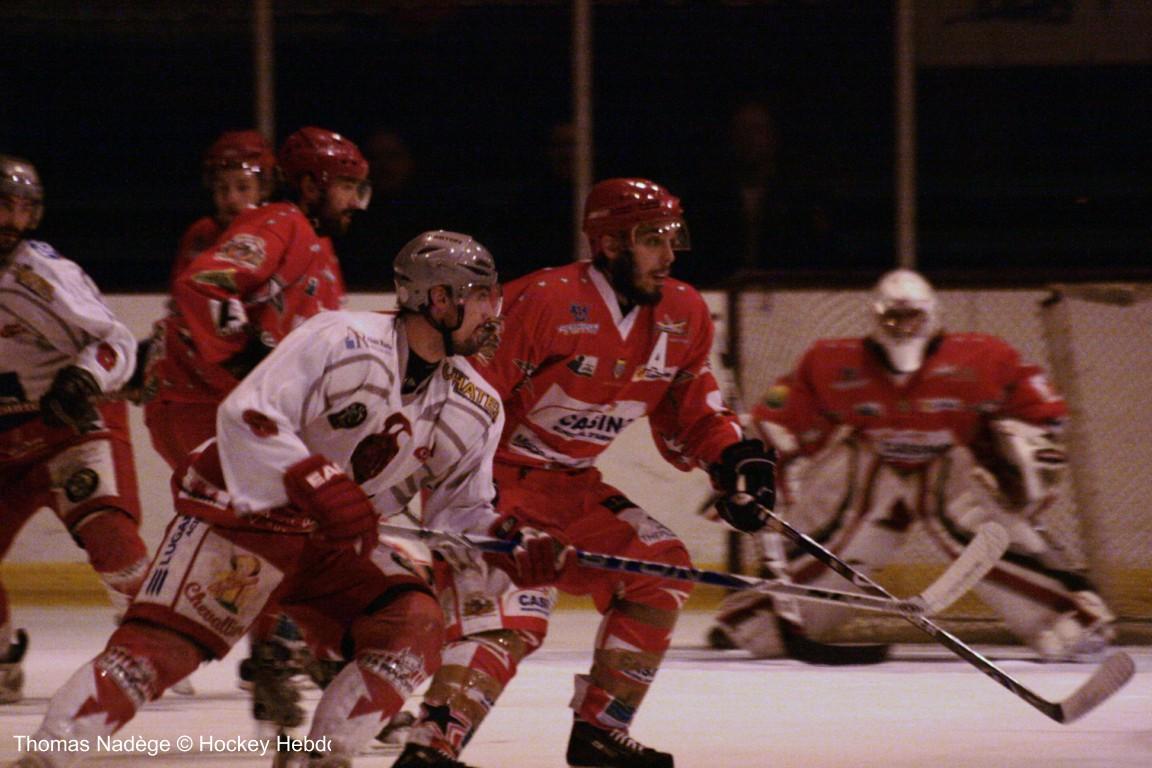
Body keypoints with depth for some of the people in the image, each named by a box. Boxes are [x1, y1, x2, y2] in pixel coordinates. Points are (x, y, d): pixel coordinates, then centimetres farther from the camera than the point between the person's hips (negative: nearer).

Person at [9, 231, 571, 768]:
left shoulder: (476, 409, 5)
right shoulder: (339, 339, -15)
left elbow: (461, 509, 10)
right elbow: (246, 416, -21)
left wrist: (511, 545, -10)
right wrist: (315, 484, -33)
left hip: (337, 544, 7)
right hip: (240, 515, -7)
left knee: (415, 626, -14)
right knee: (161, 646, -19)